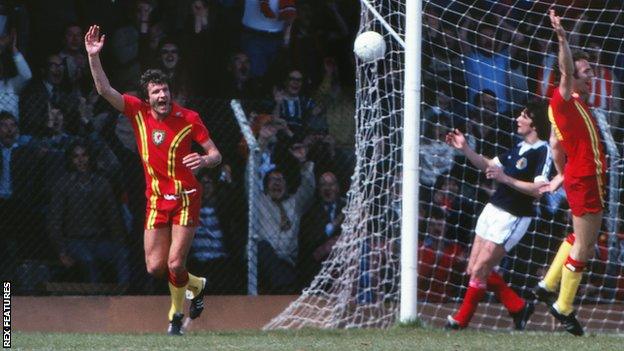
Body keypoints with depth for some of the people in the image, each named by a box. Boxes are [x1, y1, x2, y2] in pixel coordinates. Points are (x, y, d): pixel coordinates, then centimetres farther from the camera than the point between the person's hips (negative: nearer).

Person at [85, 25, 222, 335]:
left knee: (175, 264, -11)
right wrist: (93, 56, -17)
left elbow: (215, 154, -2)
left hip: (185, 198, -3)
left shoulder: (189, 118, -8)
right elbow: (104, 90, -6)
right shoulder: (138, 112, -1)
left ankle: (176, 312, 18)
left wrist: (205, 160, -25)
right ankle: (196, 285, 30)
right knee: (155, 267, -1)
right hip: (156, 201, 3)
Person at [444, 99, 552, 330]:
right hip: (493, 209, 9)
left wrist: (506, 179, -28)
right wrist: (465, 149, 12)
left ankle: (461, 320, 10)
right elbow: (490, 166, 23)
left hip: (513, 218, -9)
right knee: (474, 269, 10)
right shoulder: (520, 147, 12)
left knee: (479, 270, -5)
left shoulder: (542, 151, -16)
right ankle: (518, 307, 21)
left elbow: (539, 189, -26)